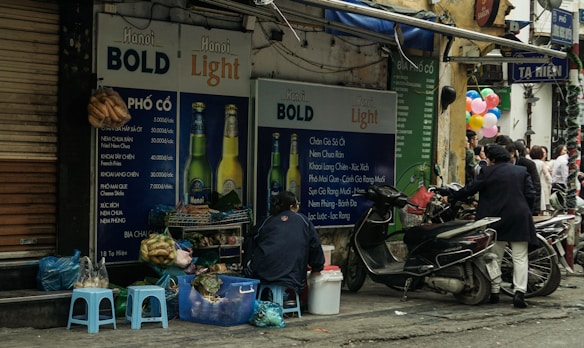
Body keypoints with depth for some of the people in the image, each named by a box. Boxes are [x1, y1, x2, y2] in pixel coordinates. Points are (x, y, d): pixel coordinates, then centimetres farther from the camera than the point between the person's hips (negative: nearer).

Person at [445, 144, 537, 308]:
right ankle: (519, 292, -12)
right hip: (520, 220, 1)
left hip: (496, 219, -1)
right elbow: (530, 195, 3)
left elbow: (470, 189, -2)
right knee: (520, 258, 1)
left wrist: (450, 198, 9)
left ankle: (494, 292, 11)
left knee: (495, 257, 9)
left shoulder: (488, 172, -2)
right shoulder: (522, 171, 8)